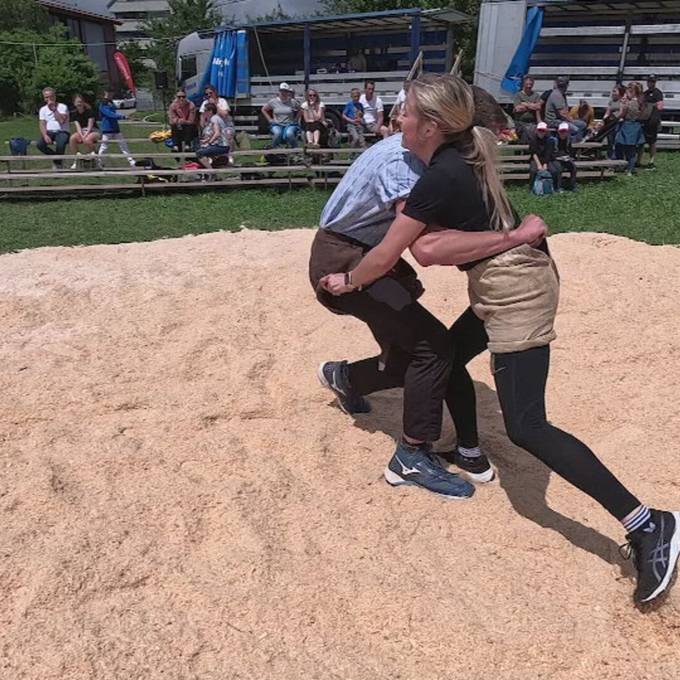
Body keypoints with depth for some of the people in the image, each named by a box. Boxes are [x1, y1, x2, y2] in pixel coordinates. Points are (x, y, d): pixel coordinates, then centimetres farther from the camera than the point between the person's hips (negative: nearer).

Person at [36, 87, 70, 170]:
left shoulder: (62, 107, 0)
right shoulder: (43, 109, 12)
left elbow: (62, 121, -16)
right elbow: (42, 124, 2)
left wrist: (54, 109, -15)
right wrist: (45, 135, -17)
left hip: (62, 132, -3)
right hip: (49, 132, 4)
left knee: (60, 145, -37)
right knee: (39, 144, -27)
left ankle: (58, 163, -8)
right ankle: (55, 157, 1)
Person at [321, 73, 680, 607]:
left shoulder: (438, 178, -18)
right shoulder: (463, 153, 9)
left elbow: (385, 257, -10)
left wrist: (347, 280, 7)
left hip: (515, 291, -10)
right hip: (512, 283, 10)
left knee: (527, 427, -11)